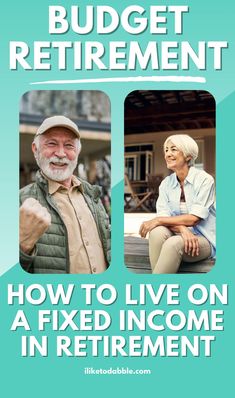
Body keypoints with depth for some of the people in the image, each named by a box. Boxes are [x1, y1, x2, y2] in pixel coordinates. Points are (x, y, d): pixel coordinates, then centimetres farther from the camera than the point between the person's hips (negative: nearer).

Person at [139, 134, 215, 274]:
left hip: (203, 239, -4)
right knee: (157, 232, -29)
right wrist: (182, 229, -25)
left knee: (173, 243, -34)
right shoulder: (166, 183, 7)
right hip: (178, 235, 4)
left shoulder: (204, 179, -8)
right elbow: (163, 215, -4)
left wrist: (158, 220, -17)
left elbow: (194, 218, -15)